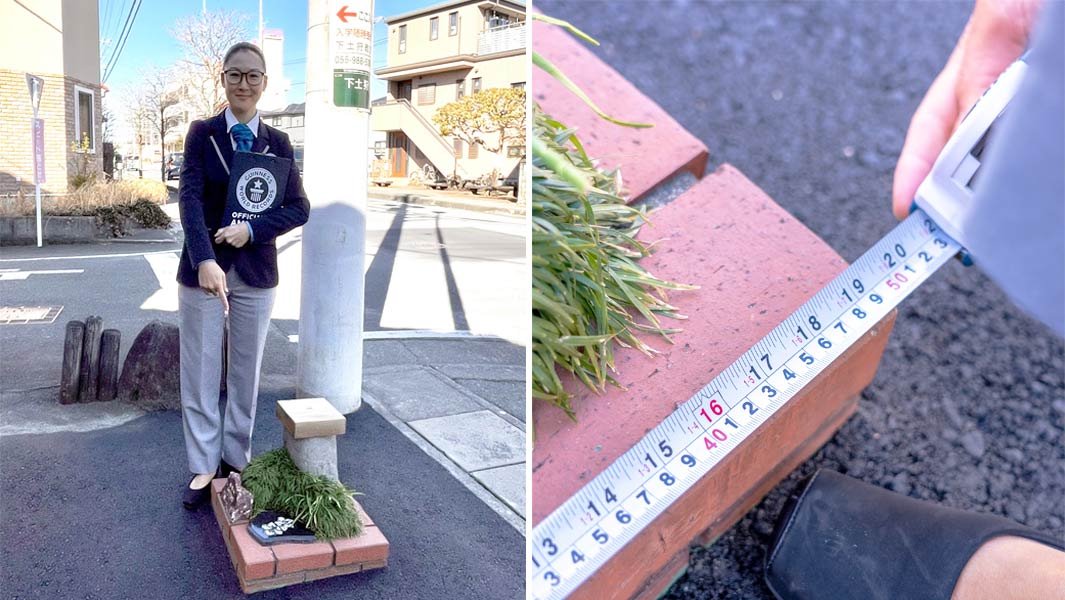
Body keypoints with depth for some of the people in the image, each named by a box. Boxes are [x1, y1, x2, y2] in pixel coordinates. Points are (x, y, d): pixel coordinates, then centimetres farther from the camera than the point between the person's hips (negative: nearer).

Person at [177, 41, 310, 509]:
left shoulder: (277, 143, 2)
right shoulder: (202, 133, -2)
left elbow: (299, 208, -1)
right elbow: (190, 198, -14)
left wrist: (251, 230, -17)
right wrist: (205, 260, -29)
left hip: (256, 273, 1)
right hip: (202, 269, -1)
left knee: (246, 373, 11)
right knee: (199, 373, 6)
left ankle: (235, 459, 27)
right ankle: (203, 467, 20)